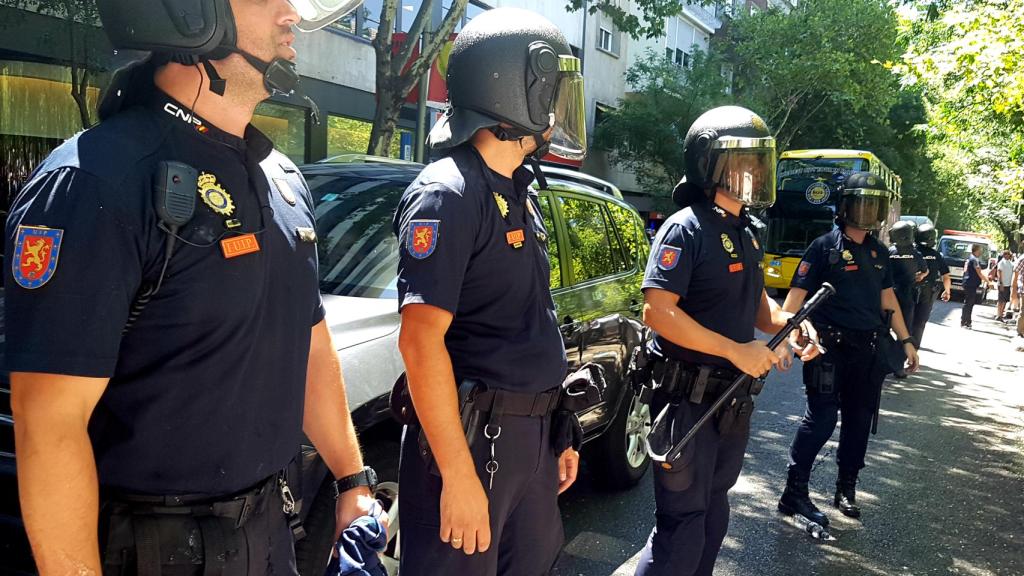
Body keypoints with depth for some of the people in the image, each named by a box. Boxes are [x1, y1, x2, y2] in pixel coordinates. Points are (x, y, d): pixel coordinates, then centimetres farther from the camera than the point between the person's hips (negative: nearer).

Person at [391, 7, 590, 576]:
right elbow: (421, 341, -22)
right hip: (470, 439, -9)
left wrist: (555, 434, 18)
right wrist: (458, 476, -23)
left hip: (530, 433, 9)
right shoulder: (447, 193, -15)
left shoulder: (519, 193, 12)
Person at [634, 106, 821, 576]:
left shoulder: (746, 234, 11)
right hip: (689, 399, -9)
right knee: (682, 524, -2)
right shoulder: (686, 229, -15)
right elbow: (657, 311, -24)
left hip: (734, 398, 9)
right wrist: (735, 350, -24)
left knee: (712, 512, 20)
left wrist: (788, 323, -1)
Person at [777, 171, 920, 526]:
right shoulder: (825, 246, -7)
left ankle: (846, 489, 27)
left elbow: (888, 298, 20)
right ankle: (794, 493, 2)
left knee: (859, 420, 12)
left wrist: (906, 341, 18)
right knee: (821, 419, -8)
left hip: (868, 350, 7)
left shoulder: (879, 252, 12)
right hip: (830, 348, -6)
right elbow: (797, 295, -14)